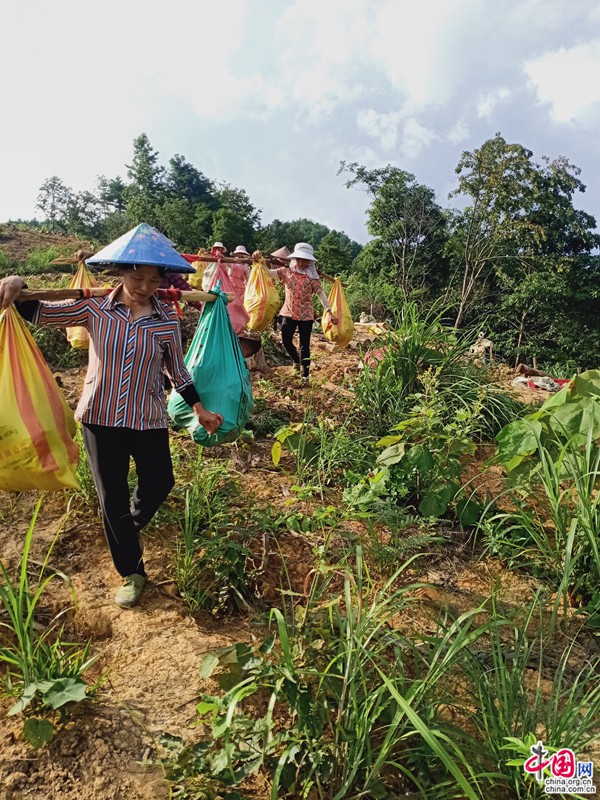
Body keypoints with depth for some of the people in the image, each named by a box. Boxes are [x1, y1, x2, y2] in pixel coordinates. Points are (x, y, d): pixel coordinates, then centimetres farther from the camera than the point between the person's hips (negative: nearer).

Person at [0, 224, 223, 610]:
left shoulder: (167, 318, -6)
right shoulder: (95, 307, -7)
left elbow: (177, 368, 4)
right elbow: (40, 313, -2)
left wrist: (200, 408, 6)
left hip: (148, 418, 1)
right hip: (100, 416, 0)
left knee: (160, 484, 12)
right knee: (112, 498, 7)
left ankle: (129, 527, 49)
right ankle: (132, 573, 28)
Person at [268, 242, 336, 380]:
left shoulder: (312, 277, -4)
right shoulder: (287, 271, 1)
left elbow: (321, 294, -7)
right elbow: (267, 272, -4)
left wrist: (330, 312, -15)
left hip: (306, 315, -2)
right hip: (289, 313, 2)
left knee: (305, 345, 3)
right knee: (286, 341, 5)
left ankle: (305, 375, 14)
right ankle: (297, 360, 36)